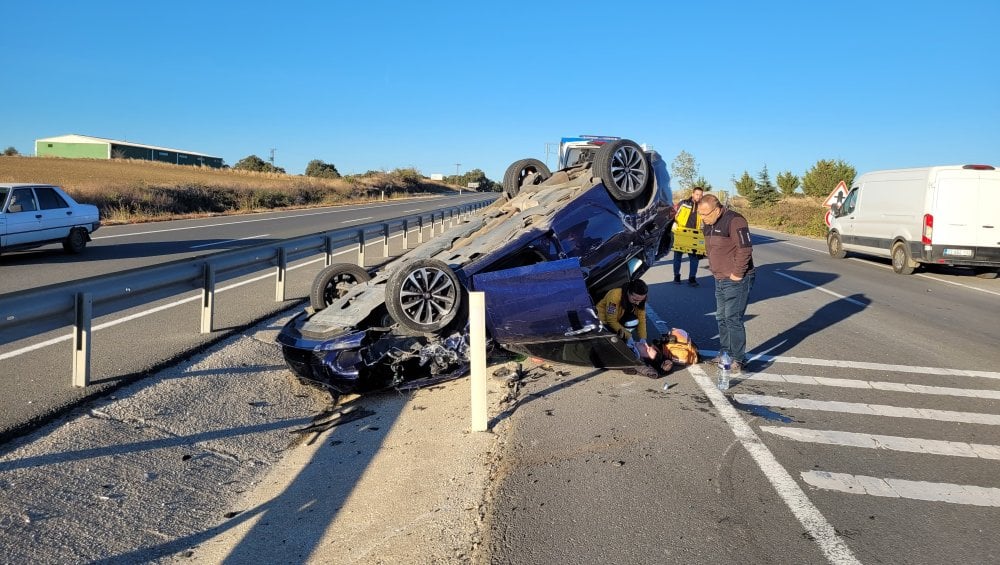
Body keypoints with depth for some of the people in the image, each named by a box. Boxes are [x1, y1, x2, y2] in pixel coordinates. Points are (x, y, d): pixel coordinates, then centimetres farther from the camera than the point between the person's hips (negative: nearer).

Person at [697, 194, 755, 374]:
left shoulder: (734, 221, -18)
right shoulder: (708, 224, 9)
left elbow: (745, 250, -23)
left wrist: (736, 274, -19)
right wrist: (715, 269, 12)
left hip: (736, 280, -9)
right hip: (720, 279, 9)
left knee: (733, 319, -7)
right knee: (722, 318, 15)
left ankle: (739, 360, 3)